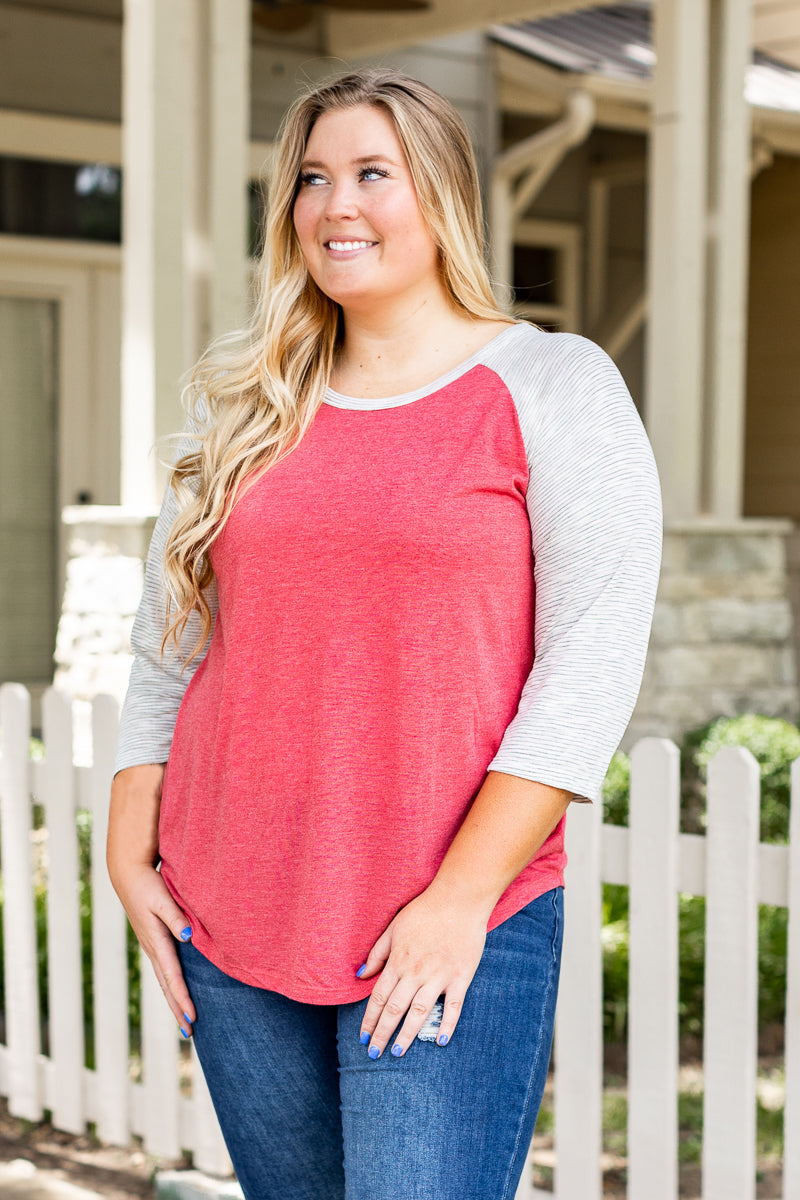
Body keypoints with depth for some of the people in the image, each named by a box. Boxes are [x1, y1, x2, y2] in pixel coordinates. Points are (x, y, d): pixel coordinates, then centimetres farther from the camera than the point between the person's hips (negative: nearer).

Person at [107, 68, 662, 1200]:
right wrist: (129, 853, 8)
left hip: (457, 929, -4)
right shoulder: (246, 408, 12)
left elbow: (593, 656, -9)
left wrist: (463, 895, -14)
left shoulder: (553, 385, -2)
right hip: (230, 926, 5)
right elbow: (167, 643, 16)